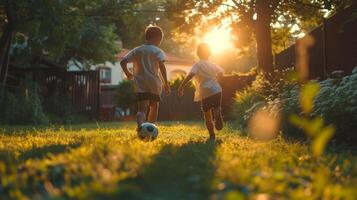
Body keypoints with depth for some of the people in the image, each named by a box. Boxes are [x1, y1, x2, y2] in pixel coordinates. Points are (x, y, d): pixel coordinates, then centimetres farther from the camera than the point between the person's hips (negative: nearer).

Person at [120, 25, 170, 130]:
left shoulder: (136, 50, 12)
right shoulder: (157, 51, 1)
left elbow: (123, 62, 6)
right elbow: (162, 66, -14)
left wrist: (128, 73, 23)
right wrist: (166, 83, -11)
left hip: (140, 84, 1)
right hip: (154, 83, -1)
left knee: (142, 109, -10)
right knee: (154, 106, 21)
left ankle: (140, 125, -40)